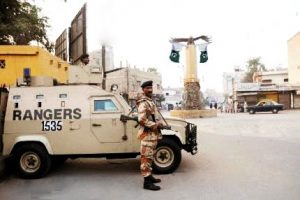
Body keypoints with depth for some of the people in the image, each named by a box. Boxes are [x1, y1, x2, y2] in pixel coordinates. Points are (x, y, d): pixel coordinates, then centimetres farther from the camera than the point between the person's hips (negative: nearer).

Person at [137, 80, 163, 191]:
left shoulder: (150, 101, 16)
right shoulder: (143, 103, -16)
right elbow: (142, 120, -26)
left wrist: (158, 123, 6)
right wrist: (155, 125, -18)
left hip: (153, 133, 10)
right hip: (147, 133, -10)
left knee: (150, 157, 18)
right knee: (146, 157, -6)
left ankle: (149, 176, 29)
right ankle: (147, 182, -2)